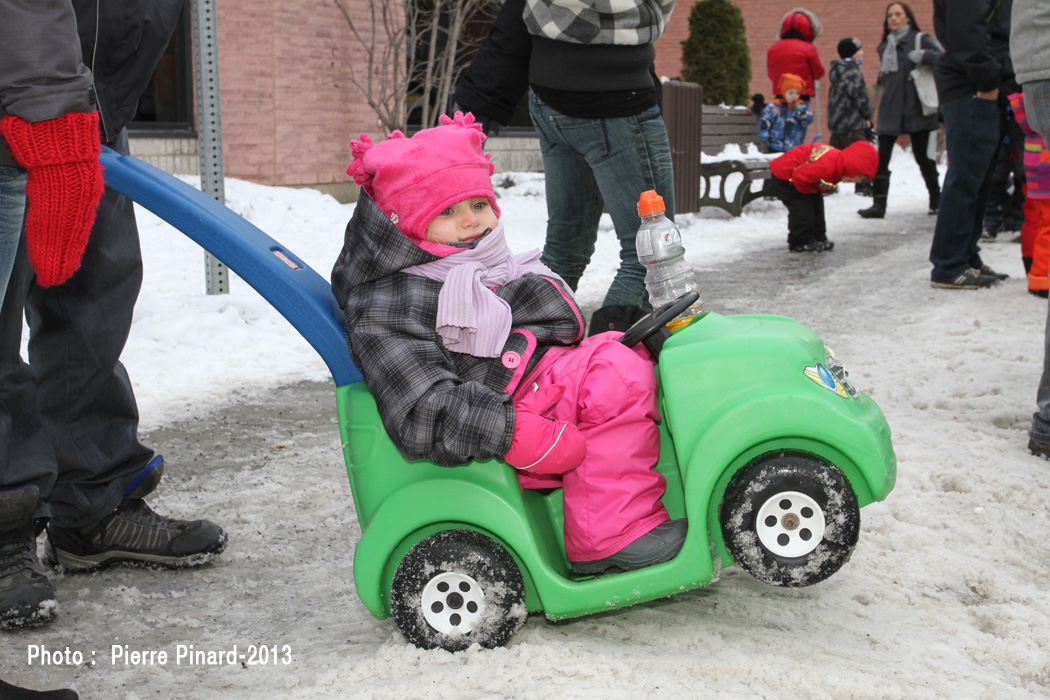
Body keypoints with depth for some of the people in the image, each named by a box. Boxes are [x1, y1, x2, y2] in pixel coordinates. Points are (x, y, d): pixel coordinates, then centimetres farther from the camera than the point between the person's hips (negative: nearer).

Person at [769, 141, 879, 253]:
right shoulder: (826, 166, -39)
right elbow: (799, 177, -35)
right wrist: (807, 190, -18)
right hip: (784, 178, -10)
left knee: (816, 205, 13)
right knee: (802, 209, -12)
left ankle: (819, 238, 22)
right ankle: (801, 243, 0)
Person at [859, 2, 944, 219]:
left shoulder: (920, 39, 0)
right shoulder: (885, 46, 15)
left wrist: (921, 56, -25)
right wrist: (882, 77, 7)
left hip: (916, 108, -4)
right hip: (890, 109, 4)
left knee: (922, 156, 3)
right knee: (881, 158, -5)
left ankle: (936, 199, 19)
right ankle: (878, 204, -5)